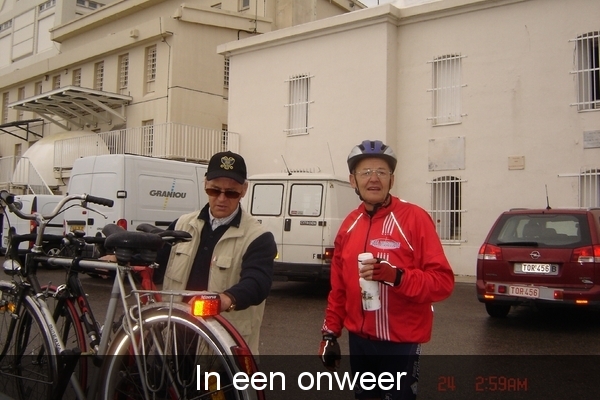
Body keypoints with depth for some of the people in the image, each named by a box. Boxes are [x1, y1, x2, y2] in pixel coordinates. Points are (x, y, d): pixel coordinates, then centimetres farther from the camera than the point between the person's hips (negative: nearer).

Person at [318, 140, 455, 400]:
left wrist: (396, 276, -29)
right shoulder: (349, 224, 5)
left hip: (401, 342, -5)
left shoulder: (414, 218, -12)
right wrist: (330, 332, 11)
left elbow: (443, 281, -15)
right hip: (358, 339, 5)